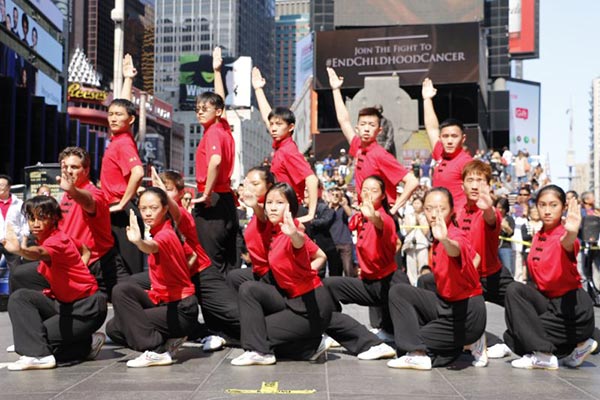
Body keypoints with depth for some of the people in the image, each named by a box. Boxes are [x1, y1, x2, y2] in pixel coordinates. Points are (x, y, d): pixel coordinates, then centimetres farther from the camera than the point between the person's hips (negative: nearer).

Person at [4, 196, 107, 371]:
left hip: (87, 308, -10)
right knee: (19, 297, -8)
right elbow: (85, 250, 22)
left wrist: (19, 250, -69)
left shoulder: (57, 241, -20)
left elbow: (39, 253, -47)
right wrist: (73, 275, 9)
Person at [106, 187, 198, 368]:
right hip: (166, 303, 9)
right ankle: (168, 340, 10)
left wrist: (138, 241, -68)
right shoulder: (170, 231, 7)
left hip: (181, 311, -9)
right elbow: (192, 256, 21)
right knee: (113, 328, 2)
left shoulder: (165, 235, -20)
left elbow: (152, 247, -46)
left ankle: (156, 351, -16)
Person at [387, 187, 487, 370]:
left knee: (413, 338, -5)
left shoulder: (456, 236, -20)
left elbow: (456, 250, -48)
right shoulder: (437, 239, 3)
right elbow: (475, 258, 18)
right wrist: (463, 282, 9)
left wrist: (445, 240, -69)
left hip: (466, 314, -8)